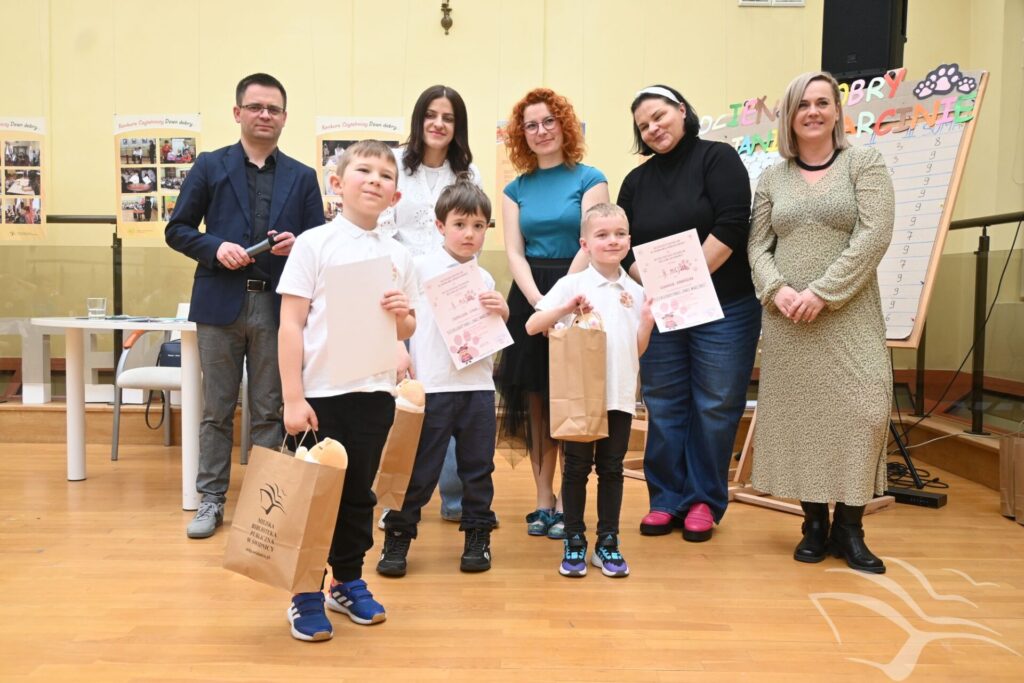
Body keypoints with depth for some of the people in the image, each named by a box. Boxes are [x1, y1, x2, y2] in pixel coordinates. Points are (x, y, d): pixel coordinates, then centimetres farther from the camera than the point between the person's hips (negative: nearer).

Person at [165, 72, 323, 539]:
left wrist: (297, 243, -13)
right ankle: (211, 500, 19)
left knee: (270, 410, 7)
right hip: (221, 303, 0)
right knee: (217, 409, 7)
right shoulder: (210, 167, 7)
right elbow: (177, 230, 6)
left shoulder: (302, 177, 10)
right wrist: (216, 247, -12)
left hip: (277, 305, 1)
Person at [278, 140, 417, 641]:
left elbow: (406, 331, 16)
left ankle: (348, 582, 31)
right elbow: (291, 324, -7)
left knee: (359, 492, 14)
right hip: (322, 392, -4)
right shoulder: (314, 243, -4)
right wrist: (293, 398, -13)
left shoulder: (398, 256, 8)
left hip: (375, 391, 4)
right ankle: (306, 595, 21)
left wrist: (403, 314, -8)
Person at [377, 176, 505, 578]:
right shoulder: (421, 267, -3)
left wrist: (502, 312, -1)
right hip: (432, 385, -4)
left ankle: (477, 537, 27)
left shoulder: (485, 280, 12)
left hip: (478, 386, 4)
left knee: (477, 467, 12)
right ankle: (397, 538, 20)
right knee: (420, 468, 4)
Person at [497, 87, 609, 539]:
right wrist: (539, 301, -12)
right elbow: (514, 253, 3)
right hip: (529, 299, 4)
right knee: (536, 403, 5)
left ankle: (567, 503, 9)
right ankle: (543, 499, 15)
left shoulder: (589, 179, 2)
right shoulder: (516, 189, 12)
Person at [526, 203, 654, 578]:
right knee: (577, 468, 7)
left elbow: (637, 350, 12)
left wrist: (647, 323, -6)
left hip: (620, 396, 3)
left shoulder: (636, 292, 8)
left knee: (611, 469, 10)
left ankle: (607, 544, 22)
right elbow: (531, 327, -9)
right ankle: (574, 544, 19)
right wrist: (566, 307, -22)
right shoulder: (572, 284, -4)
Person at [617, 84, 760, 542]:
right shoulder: (636, 181, 12)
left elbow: (731, 225, -14)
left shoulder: (717, 158, -2)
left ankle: (704, 501, 17)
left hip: (723, 308, -4)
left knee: (715, 408, 2)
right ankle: (667, 499, 21)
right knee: (663, 408, 8)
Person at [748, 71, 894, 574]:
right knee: (798, 415, 4)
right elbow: (758, 245, 8)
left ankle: (849, 528, 6)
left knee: (860, 411, -9)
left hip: (848, 316, -2)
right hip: (786, 320, 3)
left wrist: (823, 292, -16)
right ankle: (814, 523, 17)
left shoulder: (864, 163, 3)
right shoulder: (772, 179, 12)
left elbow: (874, 236, -8)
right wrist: (777, 290, -12)